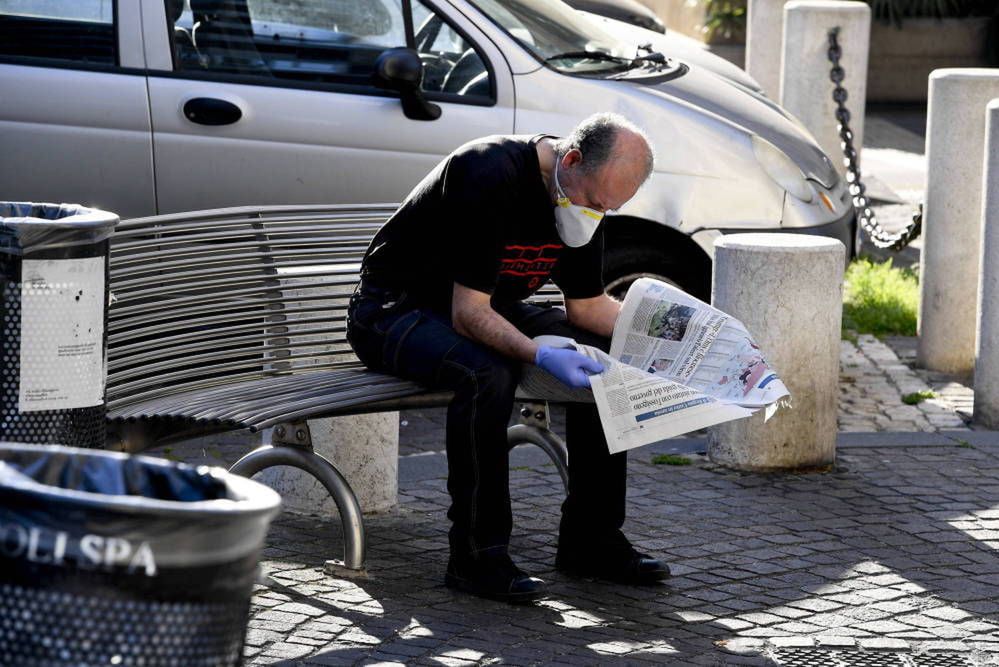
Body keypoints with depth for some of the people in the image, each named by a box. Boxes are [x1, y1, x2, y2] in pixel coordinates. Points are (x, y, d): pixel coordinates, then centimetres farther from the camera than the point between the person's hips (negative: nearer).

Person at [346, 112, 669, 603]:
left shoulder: (585, 192, -5)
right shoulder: (490, 175, -31)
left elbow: (586, 305, 4)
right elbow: (468, 313, -32)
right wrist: (541, 355, -46)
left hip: (488, 310, 8)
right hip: (395, 309, -8)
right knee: (486, 373, -36)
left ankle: (591, 540, -1)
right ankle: (476, 558, -28)